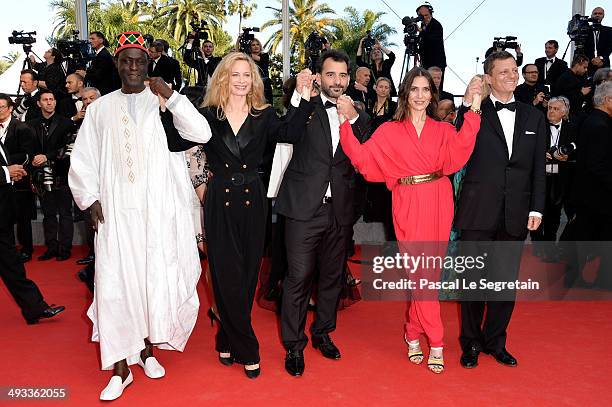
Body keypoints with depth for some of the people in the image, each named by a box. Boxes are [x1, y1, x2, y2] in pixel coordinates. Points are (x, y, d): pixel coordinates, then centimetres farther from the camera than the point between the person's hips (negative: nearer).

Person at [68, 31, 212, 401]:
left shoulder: (163, 104, 3)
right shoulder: (100, 108, 9)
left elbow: (202, 134, -12)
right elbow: (82, 160, 12)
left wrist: (171, 96, -16)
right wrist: (91, 200, 2)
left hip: (159, 211, -1)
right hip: (115, 213, 1)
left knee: (157, 280, 4)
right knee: (115, 283, -1)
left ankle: (148, 349, 28)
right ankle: (121, 368, 11)